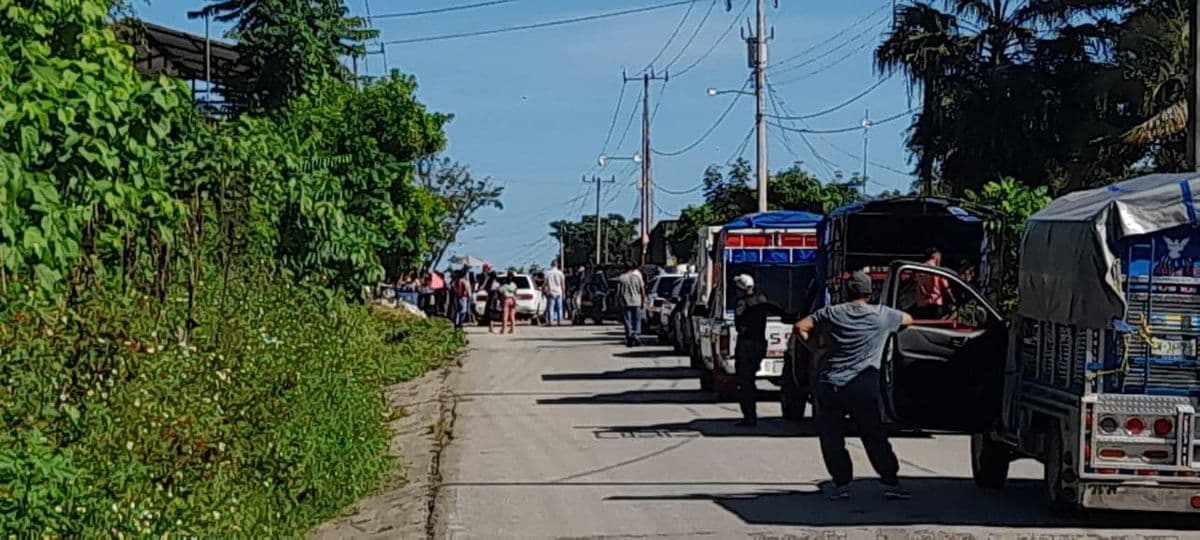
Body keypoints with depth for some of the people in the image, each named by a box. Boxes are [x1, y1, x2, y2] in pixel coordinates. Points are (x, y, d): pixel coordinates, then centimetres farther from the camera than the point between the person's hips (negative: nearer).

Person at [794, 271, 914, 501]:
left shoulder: (831, 313, 10)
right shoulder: (881, 314, 8)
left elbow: (800, 327, 4)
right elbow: (908, 320, 26)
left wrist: (814, 350, 14)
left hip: (828, 385, 1)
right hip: (862, 386, -1)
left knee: (831, 438, 8)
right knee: (875, 437, 3)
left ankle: (842, 485, 6)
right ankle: (891, 483, 3)